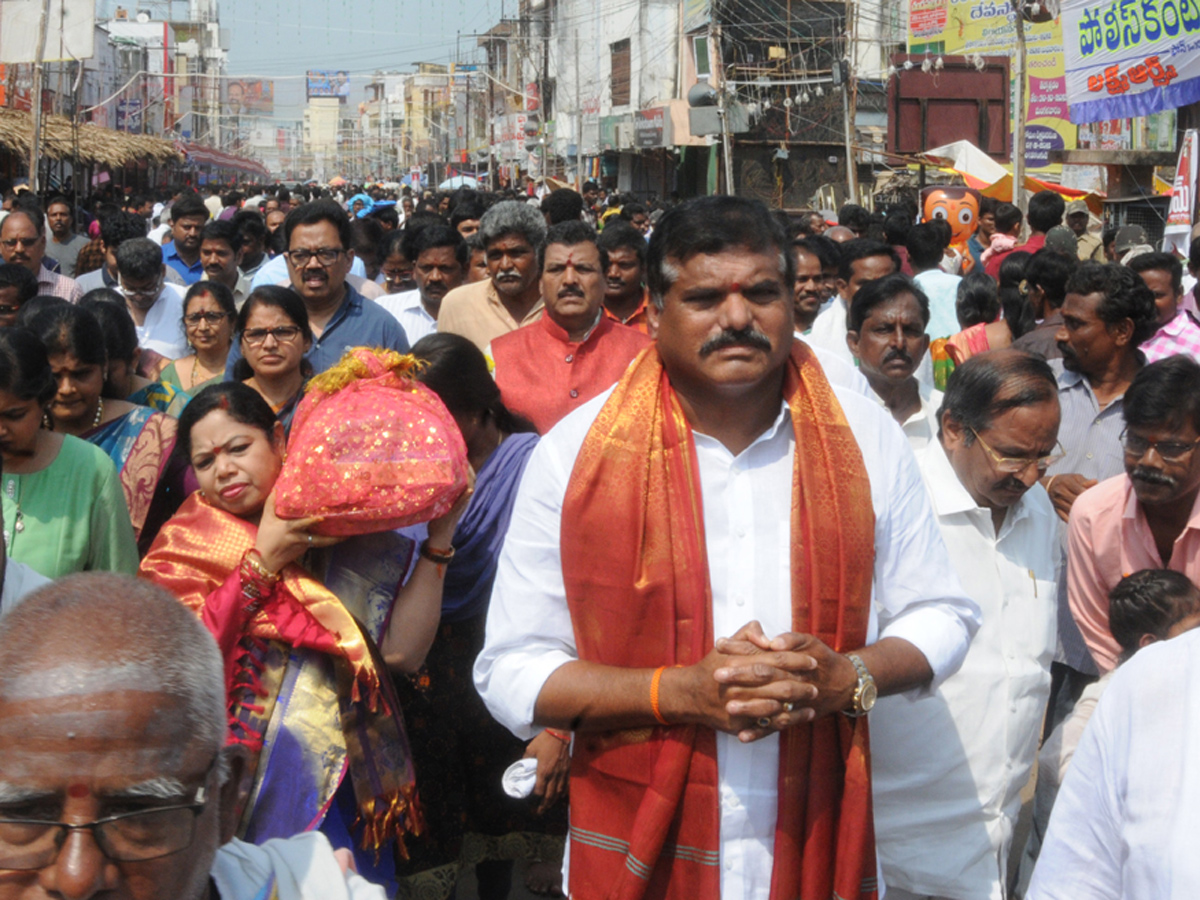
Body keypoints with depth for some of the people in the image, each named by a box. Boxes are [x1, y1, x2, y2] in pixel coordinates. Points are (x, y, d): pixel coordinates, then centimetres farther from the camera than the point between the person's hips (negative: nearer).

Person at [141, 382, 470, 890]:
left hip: (338, 785, 2)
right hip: (234, 790, -1)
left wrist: (438, 539, -9)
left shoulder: (346, 533, 4)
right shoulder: (184, 544, 3)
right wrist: (262, 562, -13)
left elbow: (402, 650, -6)